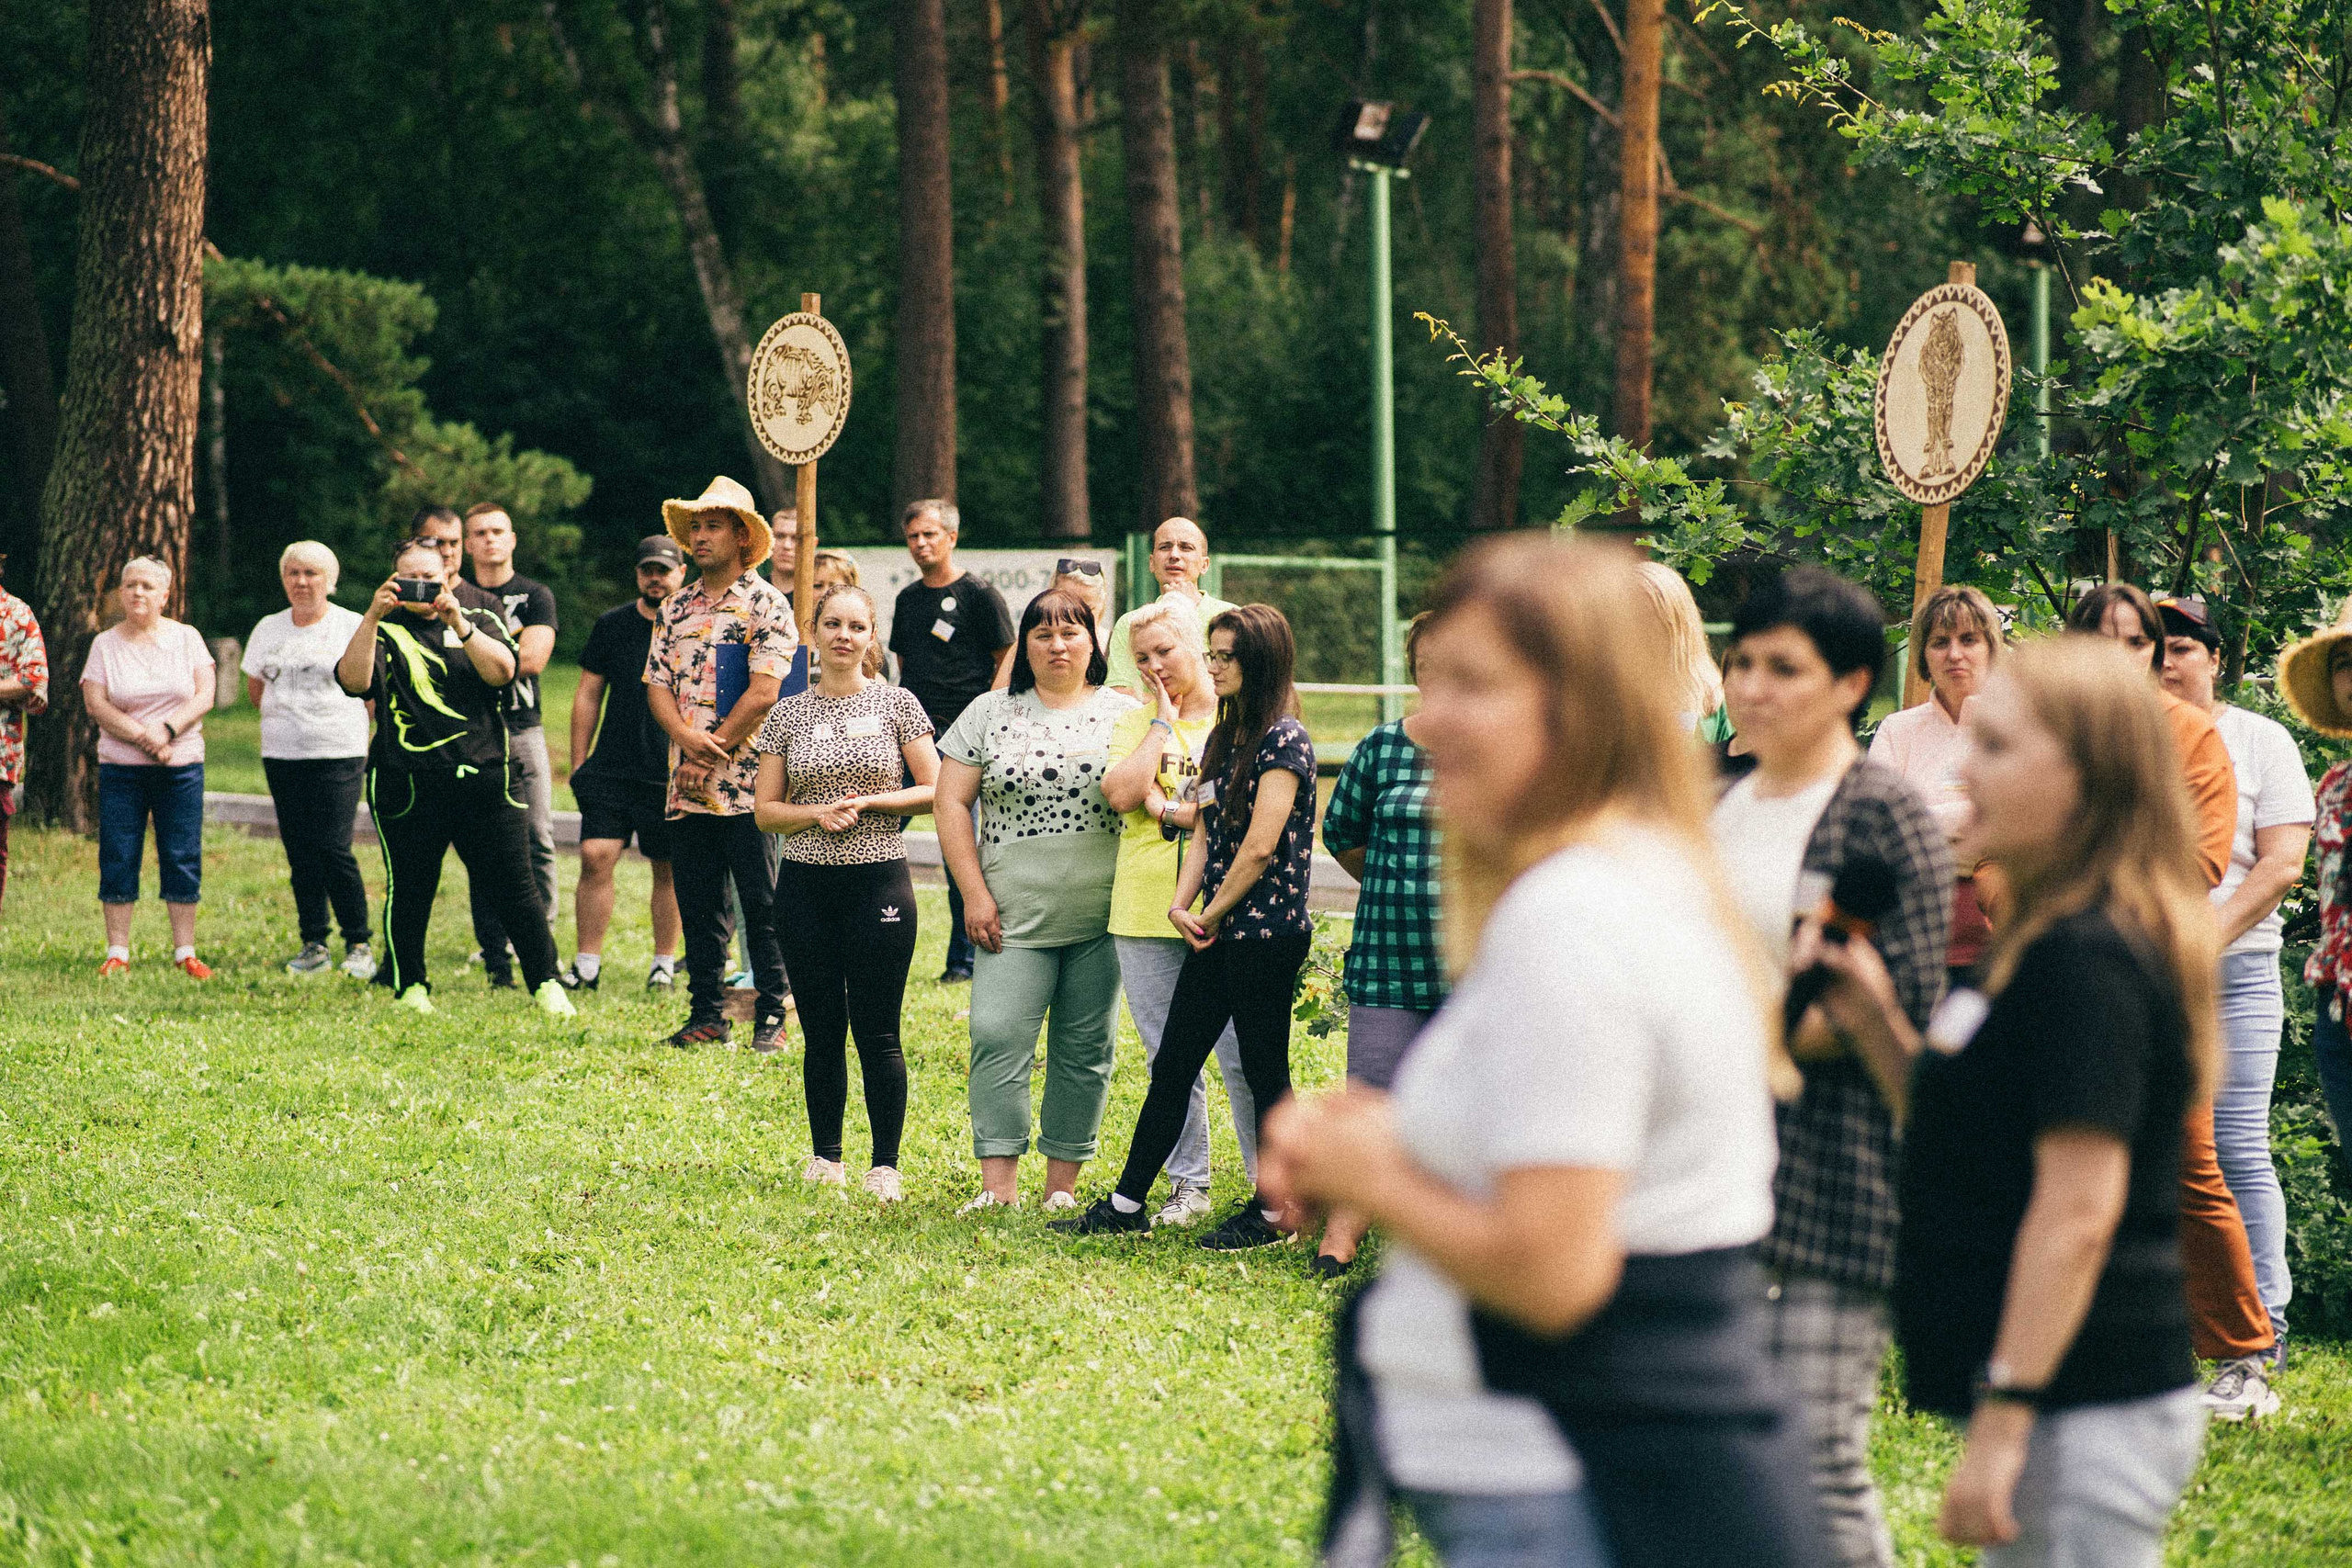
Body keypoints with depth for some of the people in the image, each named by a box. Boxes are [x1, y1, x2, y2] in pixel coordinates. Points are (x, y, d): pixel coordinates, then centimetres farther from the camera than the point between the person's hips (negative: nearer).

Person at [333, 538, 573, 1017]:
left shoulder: (481, 622, 13)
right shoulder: (384, 632, 9)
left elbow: (501, 670, -7)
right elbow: (353, 680, -11)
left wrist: (457, 622, -19)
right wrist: (374, 615, -20)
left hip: (483, 780, 1)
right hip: (407, 788, -1)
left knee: (516, 887, -1)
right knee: (409, 889, 4)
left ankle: (546, 984, 6)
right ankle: (410, 987, 18)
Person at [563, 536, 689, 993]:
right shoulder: (611, 625, 8)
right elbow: (588, 695, 12)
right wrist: (578, 763, 8)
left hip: (673, 776, -2)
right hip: (611, 768, 2)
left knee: (667, 869, 5)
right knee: (596, 856, -8)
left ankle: (665, 963, 17)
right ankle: (587, 964, -4)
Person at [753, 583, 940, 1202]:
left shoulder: (896, 704, 1)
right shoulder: (788, 714, 7)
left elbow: (935, 791, 1)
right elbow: (765, 809, 8)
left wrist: (867, 803, -11)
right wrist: (818, 813, -11)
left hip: (879, 881, -2)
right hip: (805, 885, 2)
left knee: (877, 1032, -3)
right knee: (821, 1030, 7)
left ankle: (885, 1166, 3)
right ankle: (825, 1157, 19)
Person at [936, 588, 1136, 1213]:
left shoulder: (1124, 715, 6)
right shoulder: (990, 714, 7)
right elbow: (951, 802, 5)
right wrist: (974, 893, -3)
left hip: (1102, 919, 0)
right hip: (1015, 914, 0)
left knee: (1085, 1051, 4)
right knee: (998, 1038, -11)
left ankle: (1062, 1182, 12)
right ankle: (999, 1185, -10)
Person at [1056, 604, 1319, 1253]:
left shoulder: (1284, 740, -12)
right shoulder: (1224, 737, 15)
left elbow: (1260, 846, -17)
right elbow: (1205, 831, 13)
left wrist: (1212, 914, -8)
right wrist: (1183, 906, -2)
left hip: (1266, 932, -9)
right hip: (1217, 933, 9)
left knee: (1264, 1071, 0)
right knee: (1172, 1065, 9)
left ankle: (1270, 1212, 9)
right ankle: (1128, 1202, 14)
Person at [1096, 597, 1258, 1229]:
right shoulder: (1137, 723, 11)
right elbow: (1122, 794, -6)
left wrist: (1174, 808, -8)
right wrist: (1164, 722, -2)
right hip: (1145, 913, 4)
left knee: (1244, 1060, -5)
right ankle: (1189, 1185, 19)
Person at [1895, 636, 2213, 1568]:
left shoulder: (2086, 958, -16)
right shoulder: (2049, 942, 15)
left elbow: (2079, 1209, -21)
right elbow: (1970, 1137, 21)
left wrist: (2001, 1423, -23)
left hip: (2086, 1411, -10)